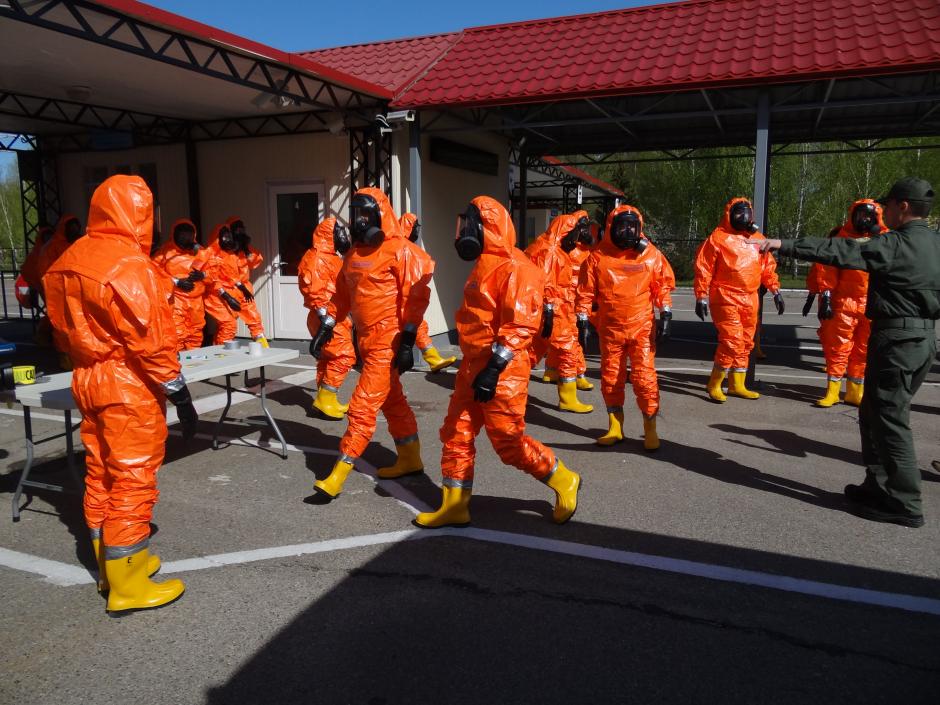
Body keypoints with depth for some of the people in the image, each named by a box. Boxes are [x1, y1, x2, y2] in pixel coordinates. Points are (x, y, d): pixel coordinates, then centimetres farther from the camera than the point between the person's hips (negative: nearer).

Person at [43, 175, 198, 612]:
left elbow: (63, 329, 13)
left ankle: (112, 565, 32)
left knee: (100, 476, 17)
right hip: (130, 387, -9)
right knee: (132, 480, 1)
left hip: (88, 381, 9)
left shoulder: (69, 261, 6)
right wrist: (180, 395, -15)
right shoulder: (130, 266, -20)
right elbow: (151, 342, -21)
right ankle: (127, 585, 12)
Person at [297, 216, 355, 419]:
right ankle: (325, 400, -8)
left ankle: (325, 400, 19)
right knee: (344, 355, -14)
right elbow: (313, 288, -23)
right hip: (327, 318, -11)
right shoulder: (317, 258, -13)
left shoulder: (333, 258, 19)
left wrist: (344, 317, 23)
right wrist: (324, 315, -27)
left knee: (328, 358, 13)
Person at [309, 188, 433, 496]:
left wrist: (407, 341, -21)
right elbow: (342, 295, 19)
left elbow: (416, 296, -16)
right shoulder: (354, 254, 12)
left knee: (363, 406, -8)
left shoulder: (401, 251, -12)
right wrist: (327, 325, 9)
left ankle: (338, 474, -2)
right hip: (367, 341, 8)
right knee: (392, 402, 17)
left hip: (388, 342, -8)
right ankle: (410, 459, 31)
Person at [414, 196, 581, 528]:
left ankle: (563, 480, 20)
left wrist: (494, 368, -25)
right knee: (456, 434, 10)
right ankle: (453, 507, 20)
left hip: (501, 372, -10)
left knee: (508, 441, -1)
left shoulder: (514, 268, -16)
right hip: (473, 367, 10)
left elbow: (522, 325, -23)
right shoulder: (484, 265, 15)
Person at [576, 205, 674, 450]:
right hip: (610, 328, 1)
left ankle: (650, 428, 10)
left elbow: (663, 285, 4)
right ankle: (615, 427, 23)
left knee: (644, 377, -5)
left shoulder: (651, 254, -1)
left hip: (642, 327, -1)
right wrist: (582, 322, -2)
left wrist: (666, 315, -4)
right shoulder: (598, 256, -2)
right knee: (610, 378, 9)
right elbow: (586, 292, 1)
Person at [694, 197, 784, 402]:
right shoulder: (718, 238, -6)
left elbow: (768, 266, 19)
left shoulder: (758, 239, 12)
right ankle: (714, 384, 0)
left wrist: (775, 291, 13)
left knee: (745, 343, 12)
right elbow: (703, 269, -7)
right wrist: (701, 298, -9)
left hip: (749, 299, 7)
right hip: (725, 298, -7)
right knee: (732, 340, -15)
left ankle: (737, 385, 24)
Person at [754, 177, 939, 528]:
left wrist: (783, 245, -21)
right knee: (873, 413, 16)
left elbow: (839, 251, -20)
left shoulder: (896, 244, -14)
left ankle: (904, 503, 6)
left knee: (889, 419, -1)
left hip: (897, 338, -9)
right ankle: (879, 486, 24)